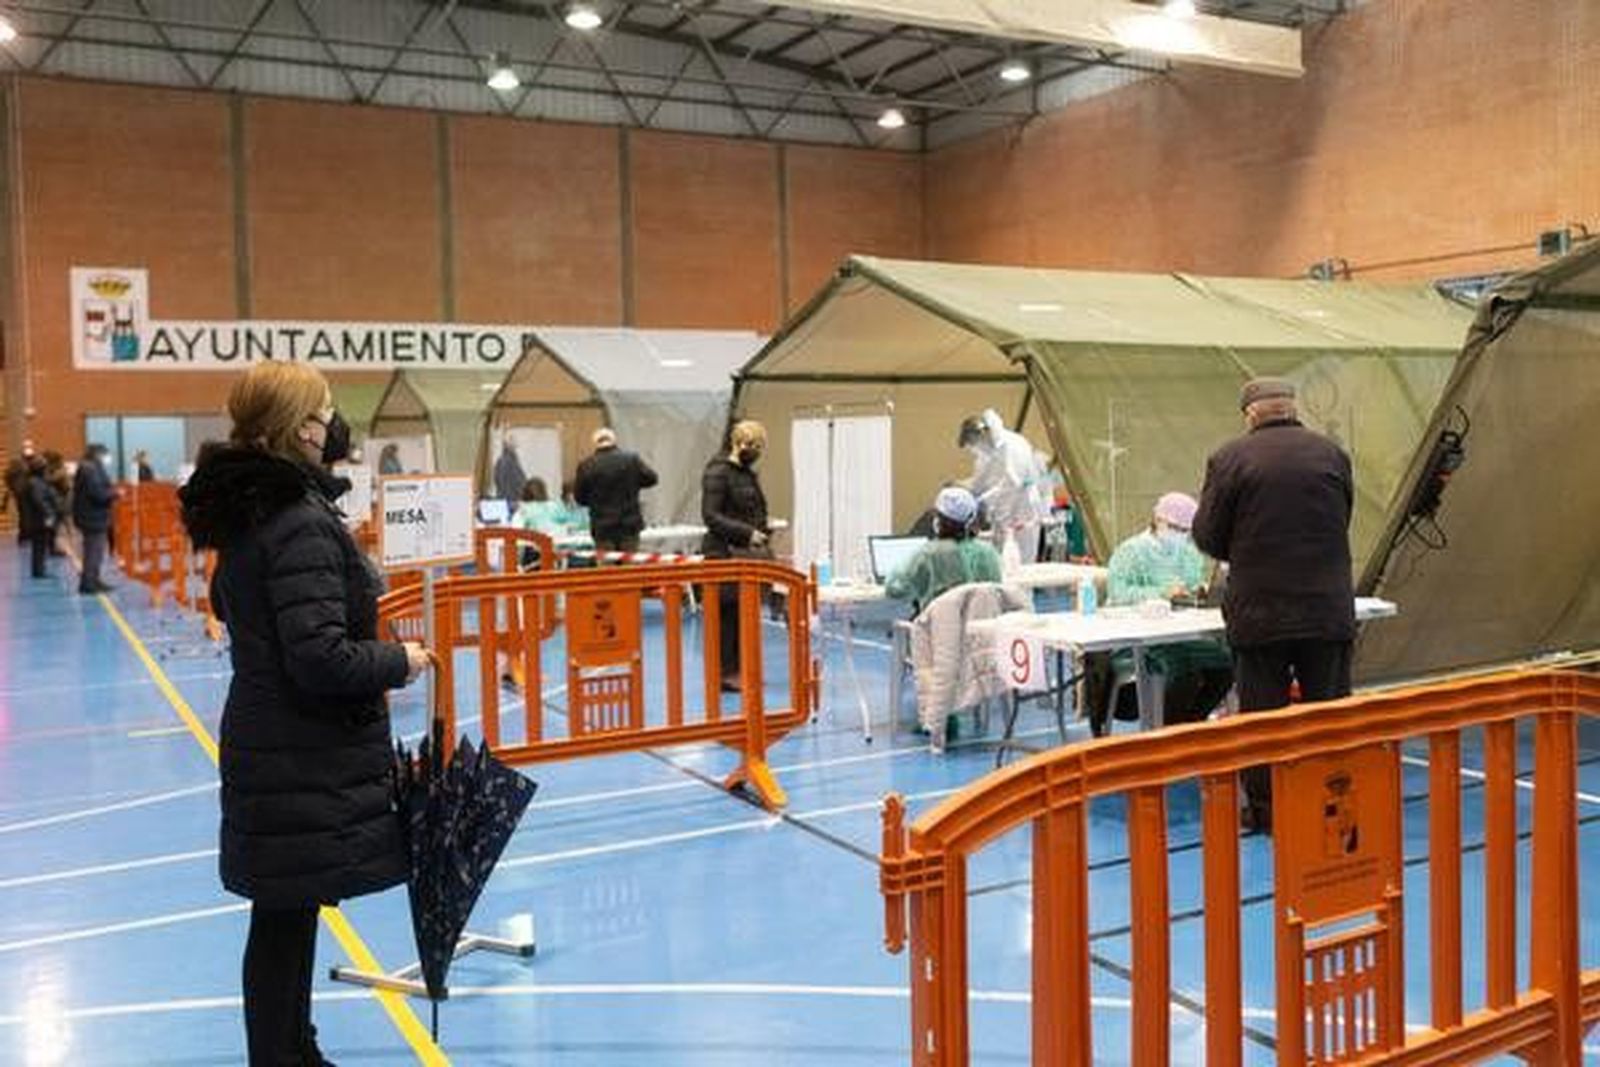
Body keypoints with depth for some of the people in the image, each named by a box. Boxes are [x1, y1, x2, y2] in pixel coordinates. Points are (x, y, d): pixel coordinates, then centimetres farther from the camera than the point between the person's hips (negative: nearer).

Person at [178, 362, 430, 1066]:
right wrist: (399, 660, -10)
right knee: (287, 917, 2)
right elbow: (321, 658, -25)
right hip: (308, 757, -9)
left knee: (286, 913, 19)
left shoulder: (243, 510, 8)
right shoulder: (302, 522, -21)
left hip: (263, 740, 9)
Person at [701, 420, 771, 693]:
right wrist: (747, 533, -21)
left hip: (749, 555, 8)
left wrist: (761, 534, 7)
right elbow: (710, 515, -16)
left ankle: (740, 668, 14)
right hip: (725, 554, -8)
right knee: (728, 614, -5)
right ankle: (725, 673, 1)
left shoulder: (749, 474, 17)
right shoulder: (718, 473, -9)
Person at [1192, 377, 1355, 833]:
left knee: (1262, 715, 7)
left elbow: (1207, 536, -5)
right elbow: (1342, 524, 12)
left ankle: (1264, 808, 14)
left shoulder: (1229, 459, -9)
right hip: (1328, 608, 3)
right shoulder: (1332, 454, 2)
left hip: (1259, 612, -2)